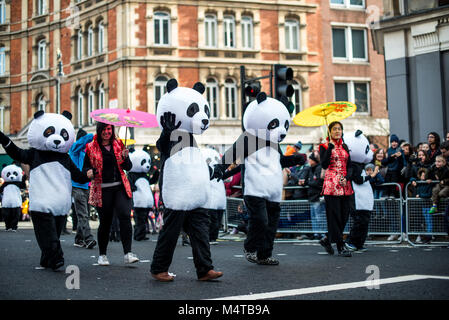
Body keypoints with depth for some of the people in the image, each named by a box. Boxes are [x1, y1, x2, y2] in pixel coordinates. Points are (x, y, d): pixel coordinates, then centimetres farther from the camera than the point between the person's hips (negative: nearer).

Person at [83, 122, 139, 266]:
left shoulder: (118, 144, 10)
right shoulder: (91, 148, 4)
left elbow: (128, 167, 9)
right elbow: (85, 169, 5)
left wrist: (125, 157, -12)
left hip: (120, 187, 1)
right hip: (102, 189, -1)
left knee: (125, 216, -15)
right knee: (105, 222, 4)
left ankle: (128, 254, -16)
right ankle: (102, 255, 21)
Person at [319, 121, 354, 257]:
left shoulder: (344, 147, 15)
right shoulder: (325, 146, 0)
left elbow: (349, 165, 15)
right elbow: (324, 165, -14)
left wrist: (346, 178, -3)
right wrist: (331, 146, -17)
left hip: (345, 185, 6)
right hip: (331, 185, -6)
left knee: (344, 215, 4)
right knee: (334, 215, -6)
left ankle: (327, 239, 21)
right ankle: (341, 247, -1)